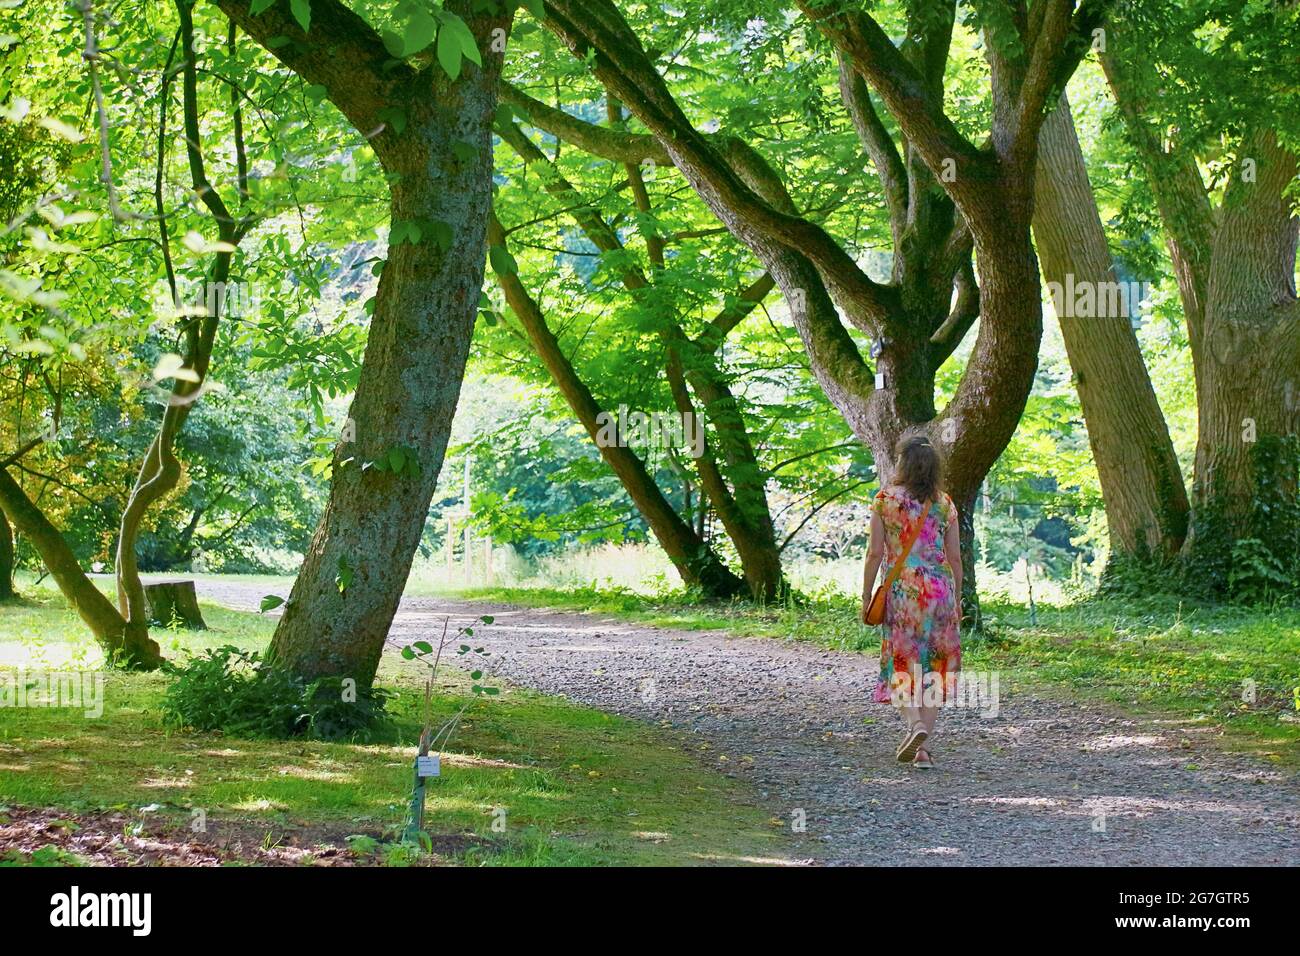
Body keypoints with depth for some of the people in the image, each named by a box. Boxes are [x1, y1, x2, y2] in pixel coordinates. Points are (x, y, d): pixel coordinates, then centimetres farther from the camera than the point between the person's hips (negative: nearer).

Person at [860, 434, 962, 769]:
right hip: (940, 588, 2)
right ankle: (924, 747, 5)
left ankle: (915, 724, -20)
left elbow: (876, 553, -4)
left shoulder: (886, 499, -2)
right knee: (933, 668, 7)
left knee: (900, 665, 6)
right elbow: (955, 558, 6)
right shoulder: (944, 504, 6)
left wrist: (866, 596, 3)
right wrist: (957, 599, 16)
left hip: (901, 589, -2)